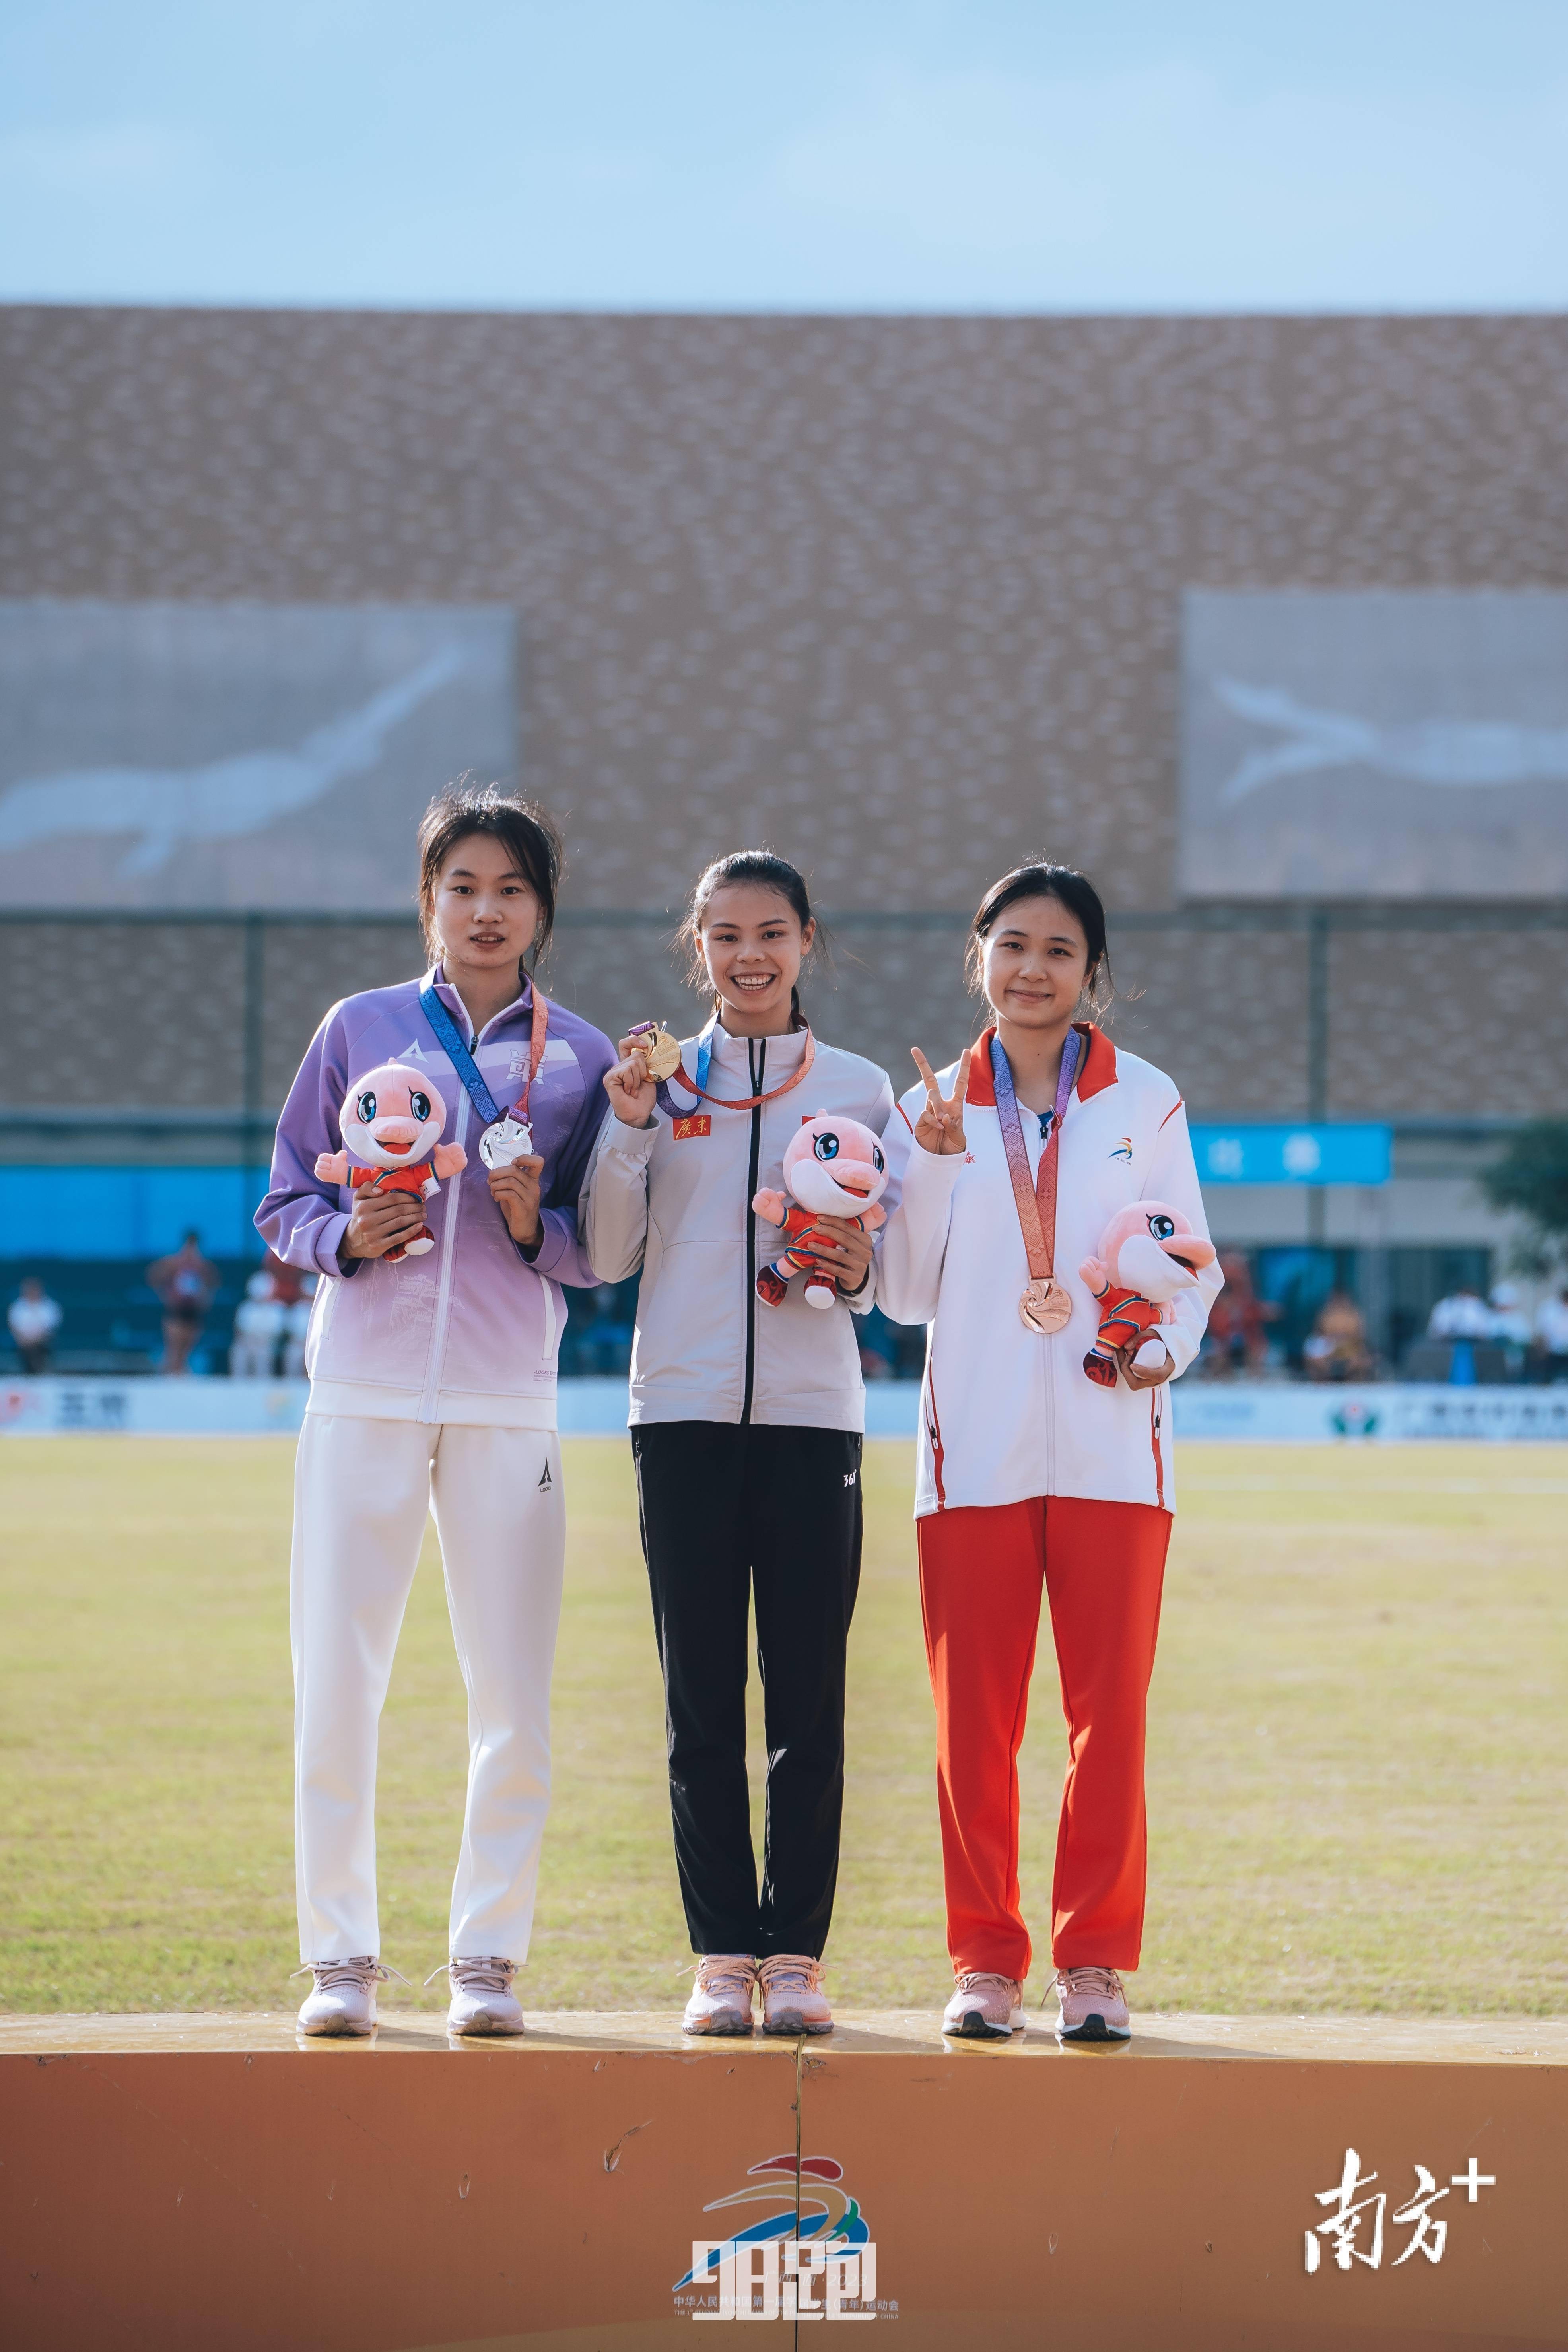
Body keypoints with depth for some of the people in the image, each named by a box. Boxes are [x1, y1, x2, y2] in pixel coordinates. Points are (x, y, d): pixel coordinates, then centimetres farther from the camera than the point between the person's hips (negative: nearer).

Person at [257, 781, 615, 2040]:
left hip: (509, 1402, 1)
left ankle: (488, 1959, 9)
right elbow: (285, 1201, 10)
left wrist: (536, 1225, -11)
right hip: (365, 1391, 0)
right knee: (337, 1686, -3)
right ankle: (341, 1958, 7)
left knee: (514, 1701, -1)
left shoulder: (581, 1058, 9)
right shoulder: (361, 1028, 8)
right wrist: (349, 1236, -10)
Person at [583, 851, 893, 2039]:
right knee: (702, 1701, 1)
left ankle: (797, 1954, 4)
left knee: (809, 1699, -2)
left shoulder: (861, 1087, 9)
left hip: (813, 1415, 0)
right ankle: (724, 1955, 6)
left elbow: (890, 1274, 12)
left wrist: (856, 1272, -10)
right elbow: (609, 1258, 6)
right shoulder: (659, 1078, 9)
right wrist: (629, 1130, -7)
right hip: (685, 1409, 0)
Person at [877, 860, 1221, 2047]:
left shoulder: (1146, 1102, 6)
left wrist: (1165, 1346, -11)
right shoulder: (933, 1107, 9)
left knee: (1111, 1712, -2)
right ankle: (987, 1962, 9)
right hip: (978, 1447, 1)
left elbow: (1194, 1266, 9)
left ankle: (1096, 1961, 6)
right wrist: (933, 1162, -6)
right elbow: (909, 1294, 6)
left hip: (1110, 1447, -1)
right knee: (974, 1719, 0)